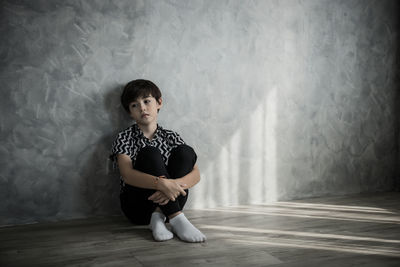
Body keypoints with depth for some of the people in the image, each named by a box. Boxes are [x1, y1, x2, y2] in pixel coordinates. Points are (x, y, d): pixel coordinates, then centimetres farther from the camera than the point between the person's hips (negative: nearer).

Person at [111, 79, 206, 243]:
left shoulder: (170, 137, 8)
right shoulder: (124, 138, 1)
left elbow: (195, 174, -3)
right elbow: (127, 175, -18)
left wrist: (174, 185, -26)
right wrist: (162, 184, -36)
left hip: (168, 201, 3)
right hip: (137, 207, -2)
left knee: (185, 151, -16)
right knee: (149, 153, -25)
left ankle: (158, 216, -25)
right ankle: (176, 219, -33)